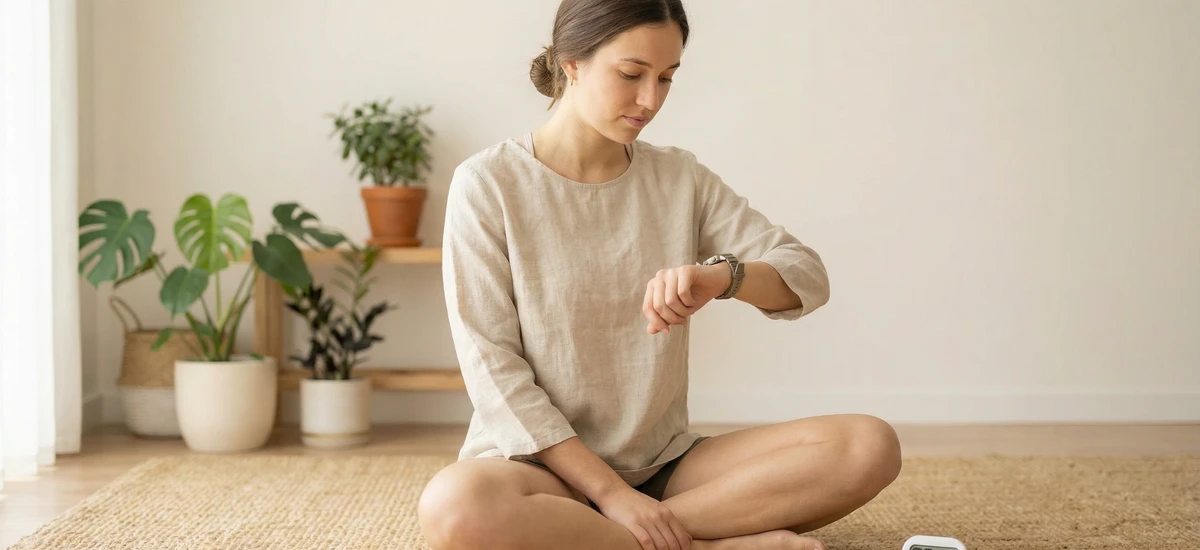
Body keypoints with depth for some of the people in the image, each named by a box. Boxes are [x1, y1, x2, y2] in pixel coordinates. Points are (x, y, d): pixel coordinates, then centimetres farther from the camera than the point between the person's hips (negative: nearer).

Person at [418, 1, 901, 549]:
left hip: (663, 463, 4)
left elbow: (808, 278, 1)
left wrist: (721, 275, -23)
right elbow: (492, 367, -11)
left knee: (869, 446, -18)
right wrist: (611, 493, -19)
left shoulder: (679, 177, 6)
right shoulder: (487, 183, -6)